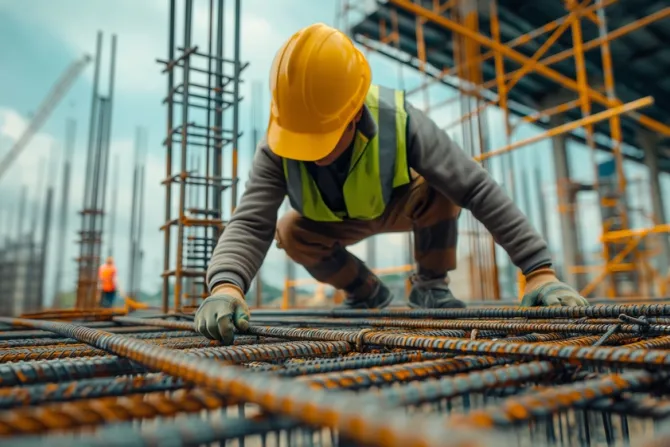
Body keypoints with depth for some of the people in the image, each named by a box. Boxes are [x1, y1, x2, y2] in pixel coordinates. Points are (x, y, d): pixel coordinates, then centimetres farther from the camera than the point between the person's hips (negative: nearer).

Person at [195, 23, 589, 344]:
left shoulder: (398, 122, -38)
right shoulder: (276, 148, -33)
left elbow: (478, 188, -40)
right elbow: (250, 224, -41)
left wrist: (540, 271, -45)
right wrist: (225, 286, -63)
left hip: (402, 209, -2)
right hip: (337, 224, 3)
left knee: (442, 189, -33)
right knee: (290, 233, -24)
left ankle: (431, 286, -8)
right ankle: (368, 293, 3)